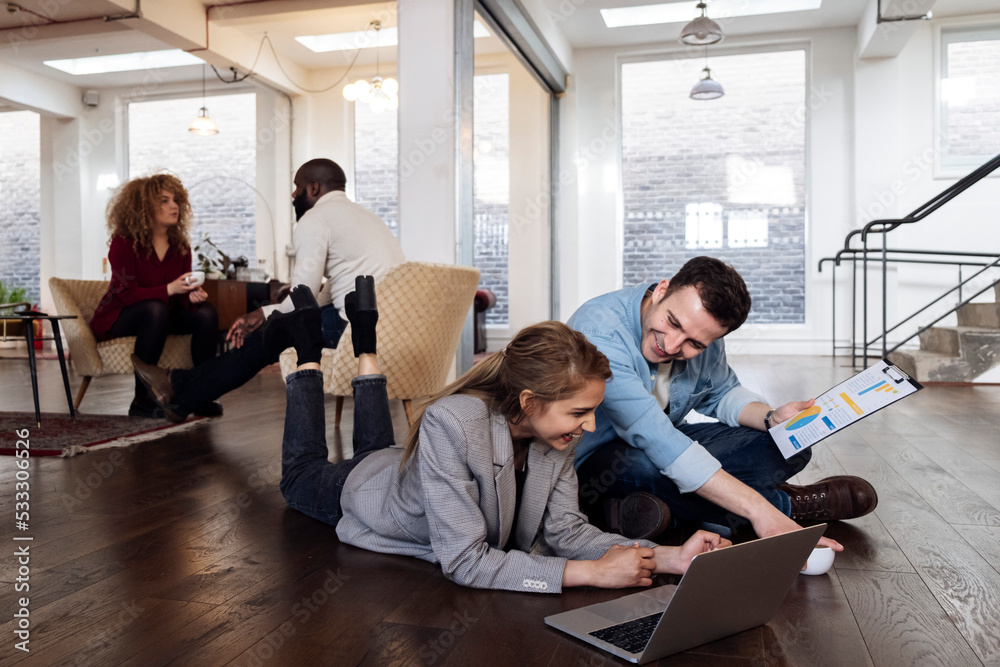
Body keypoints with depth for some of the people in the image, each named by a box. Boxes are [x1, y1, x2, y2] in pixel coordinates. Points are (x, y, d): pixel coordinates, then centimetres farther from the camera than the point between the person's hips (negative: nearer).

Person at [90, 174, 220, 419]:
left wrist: (192, 295, -26)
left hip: (161, 315, 6)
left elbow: (182, 292, -1)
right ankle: (142, 401, -34)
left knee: (206, 312, -20)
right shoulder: (123, 242, -15)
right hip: (117, 317, -5)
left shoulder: (180, 245, 2)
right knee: (156, 309, -38)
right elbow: (128, 293, -24)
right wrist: (170, 289, -38)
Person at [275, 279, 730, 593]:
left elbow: (564, 528, -27)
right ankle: (309, 357, 36)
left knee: (376, 449, 37)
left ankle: (365, 346, 41)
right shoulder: (450, 424, -49)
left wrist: (670, 557, -40)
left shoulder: (556, 436, -30)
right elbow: (464, 562, -46)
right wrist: (593, 573, -49)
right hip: (359, 489, -4)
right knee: (302, 473, 28)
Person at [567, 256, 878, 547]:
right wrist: (759, 510, -42)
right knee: (644, 467, -41)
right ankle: (786, 504, -15)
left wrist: (771, 418, -12)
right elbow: (656, 440, -40)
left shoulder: (701, 332, -9)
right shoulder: (600, 332, -33)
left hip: (665, 442, 7)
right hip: (590, 461, -6)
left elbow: (722, 393, 10)